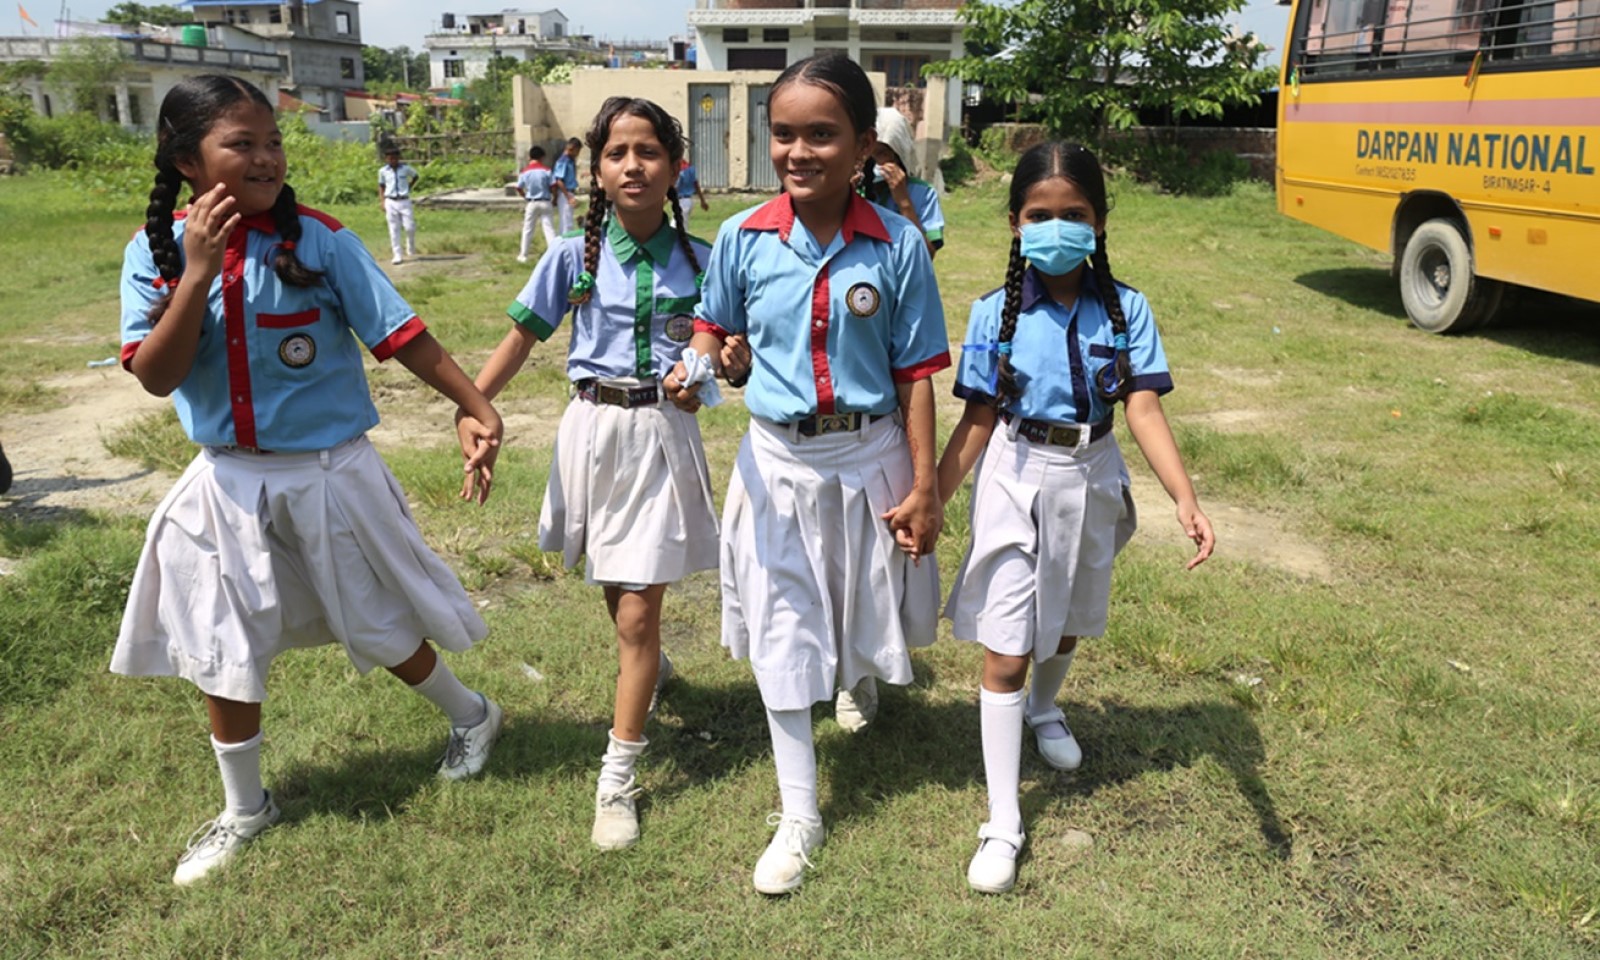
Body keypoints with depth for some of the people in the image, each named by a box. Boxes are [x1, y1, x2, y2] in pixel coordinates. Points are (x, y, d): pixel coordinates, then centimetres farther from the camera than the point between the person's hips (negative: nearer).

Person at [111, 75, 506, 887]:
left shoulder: (320, 240, -14)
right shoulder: (156, 250, -6)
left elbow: (400, 334, -12)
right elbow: (155, 377, -13)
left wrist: (476, 407, -16)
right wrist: (199, 271, -23)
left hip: (329, 473, -3)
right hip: (228, 483, 3)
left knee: (378, 625, 13)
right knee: (223, 652, 11)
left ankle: (471, 716, 41)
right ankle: (243, 807, 34)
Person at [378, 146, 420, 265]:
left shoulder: (406, 168, 1)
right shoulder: (383, 171, 3)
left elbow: (415, 176, 20)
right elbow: (381, 186, 12)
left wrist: (409, 187, 8)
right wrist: (382, 202, 4)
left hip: (404, 201, 0)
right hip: (390, 202, 0)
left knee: (409, 227, -4)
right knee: (394, 230, 0)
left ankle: (411, 249, 26)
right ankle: (397, 255, 3)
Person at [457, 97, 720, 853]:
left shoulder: (698, 260, -1)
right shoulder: (575, 256, -1)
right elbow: (520, 339, 0)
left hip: (664, 434, -1)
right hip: (593, 429, 2)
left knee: (636, 613, -2)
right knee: (619, 594, 17)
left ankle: (618, 780, 8)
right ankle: (650, 668, 52)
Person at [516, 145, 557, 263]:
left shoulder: (525, 172, -3)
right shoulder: (546, 170, -8)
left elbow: (519, 189, 3)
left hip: (531, 203, 1)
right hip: (545, 202, -1)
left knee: (527, 229, 11)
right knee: (549, 229, 0)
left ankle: (523, 255, 15)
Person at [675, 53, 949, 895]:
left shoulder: (897, 246, -10)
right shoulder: (743, 239, -6)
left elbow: (915, 374, -6)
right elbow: (716, 330, 9)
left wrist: (924, 487, -5)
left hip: (870, 456, 0)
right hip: (777, 458, 1)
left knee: (866, 606, 19)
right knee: (780, 630, 5)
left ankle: (862, 681, 59)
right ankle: (798, 813, 20)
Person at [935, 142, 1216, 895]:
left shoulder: (1125, 310, -7)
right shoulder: (995, 314, -10)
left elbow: (1144, 409, -14)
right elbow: (978, 421, -8)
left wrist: (1185, 497, -28)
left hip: (1092, 480, 2)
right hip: (1016, 482, -2)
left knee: (1067, 622, 24)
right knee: (1004, 653, -1)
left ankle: (1044, 708, 58)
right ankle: (1003, 823, 10)